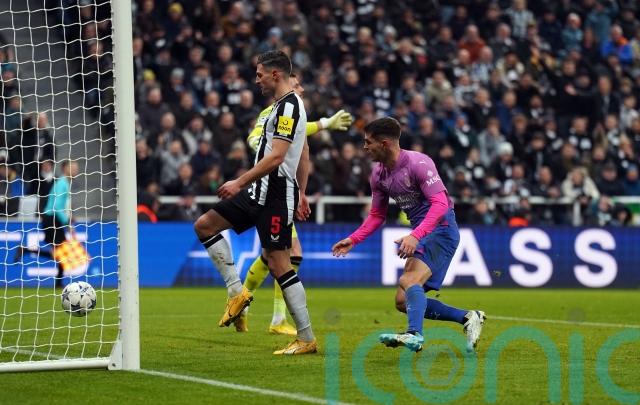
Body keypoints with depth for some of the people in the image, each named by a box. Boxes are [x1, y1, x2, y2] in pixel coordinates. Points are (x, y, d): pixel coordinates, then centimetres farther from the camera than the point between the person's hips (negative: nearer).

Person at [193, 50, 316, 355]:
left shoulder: (288, 106, -15)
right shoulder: (287, 104, 17)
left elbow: (276, 157, -24)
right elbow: (304, 155, 23)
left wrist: (240, 182, -22)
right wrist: (300, 194, 26)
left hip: (274, 193, -11)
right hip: (261, 192, 11)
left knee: (278, 263, -10)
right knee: (204, 225, 9)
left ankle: (307, 339, -6)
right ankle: (237, 291, 6)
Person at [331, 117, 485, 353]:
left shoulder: (418, 163, -17)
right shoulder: (378, 174, 8)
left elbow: (440, 204, -26)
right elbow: (377, 216, 19)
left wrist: (415, 236, -37)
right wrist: (353, 240, 6)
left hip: (440, 229, -9)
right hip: (420, 234, 9)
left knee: (409, 281, -31)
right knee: (403, 302, 4)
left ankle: (415, 335, -47)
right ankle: (468, 318, 11)